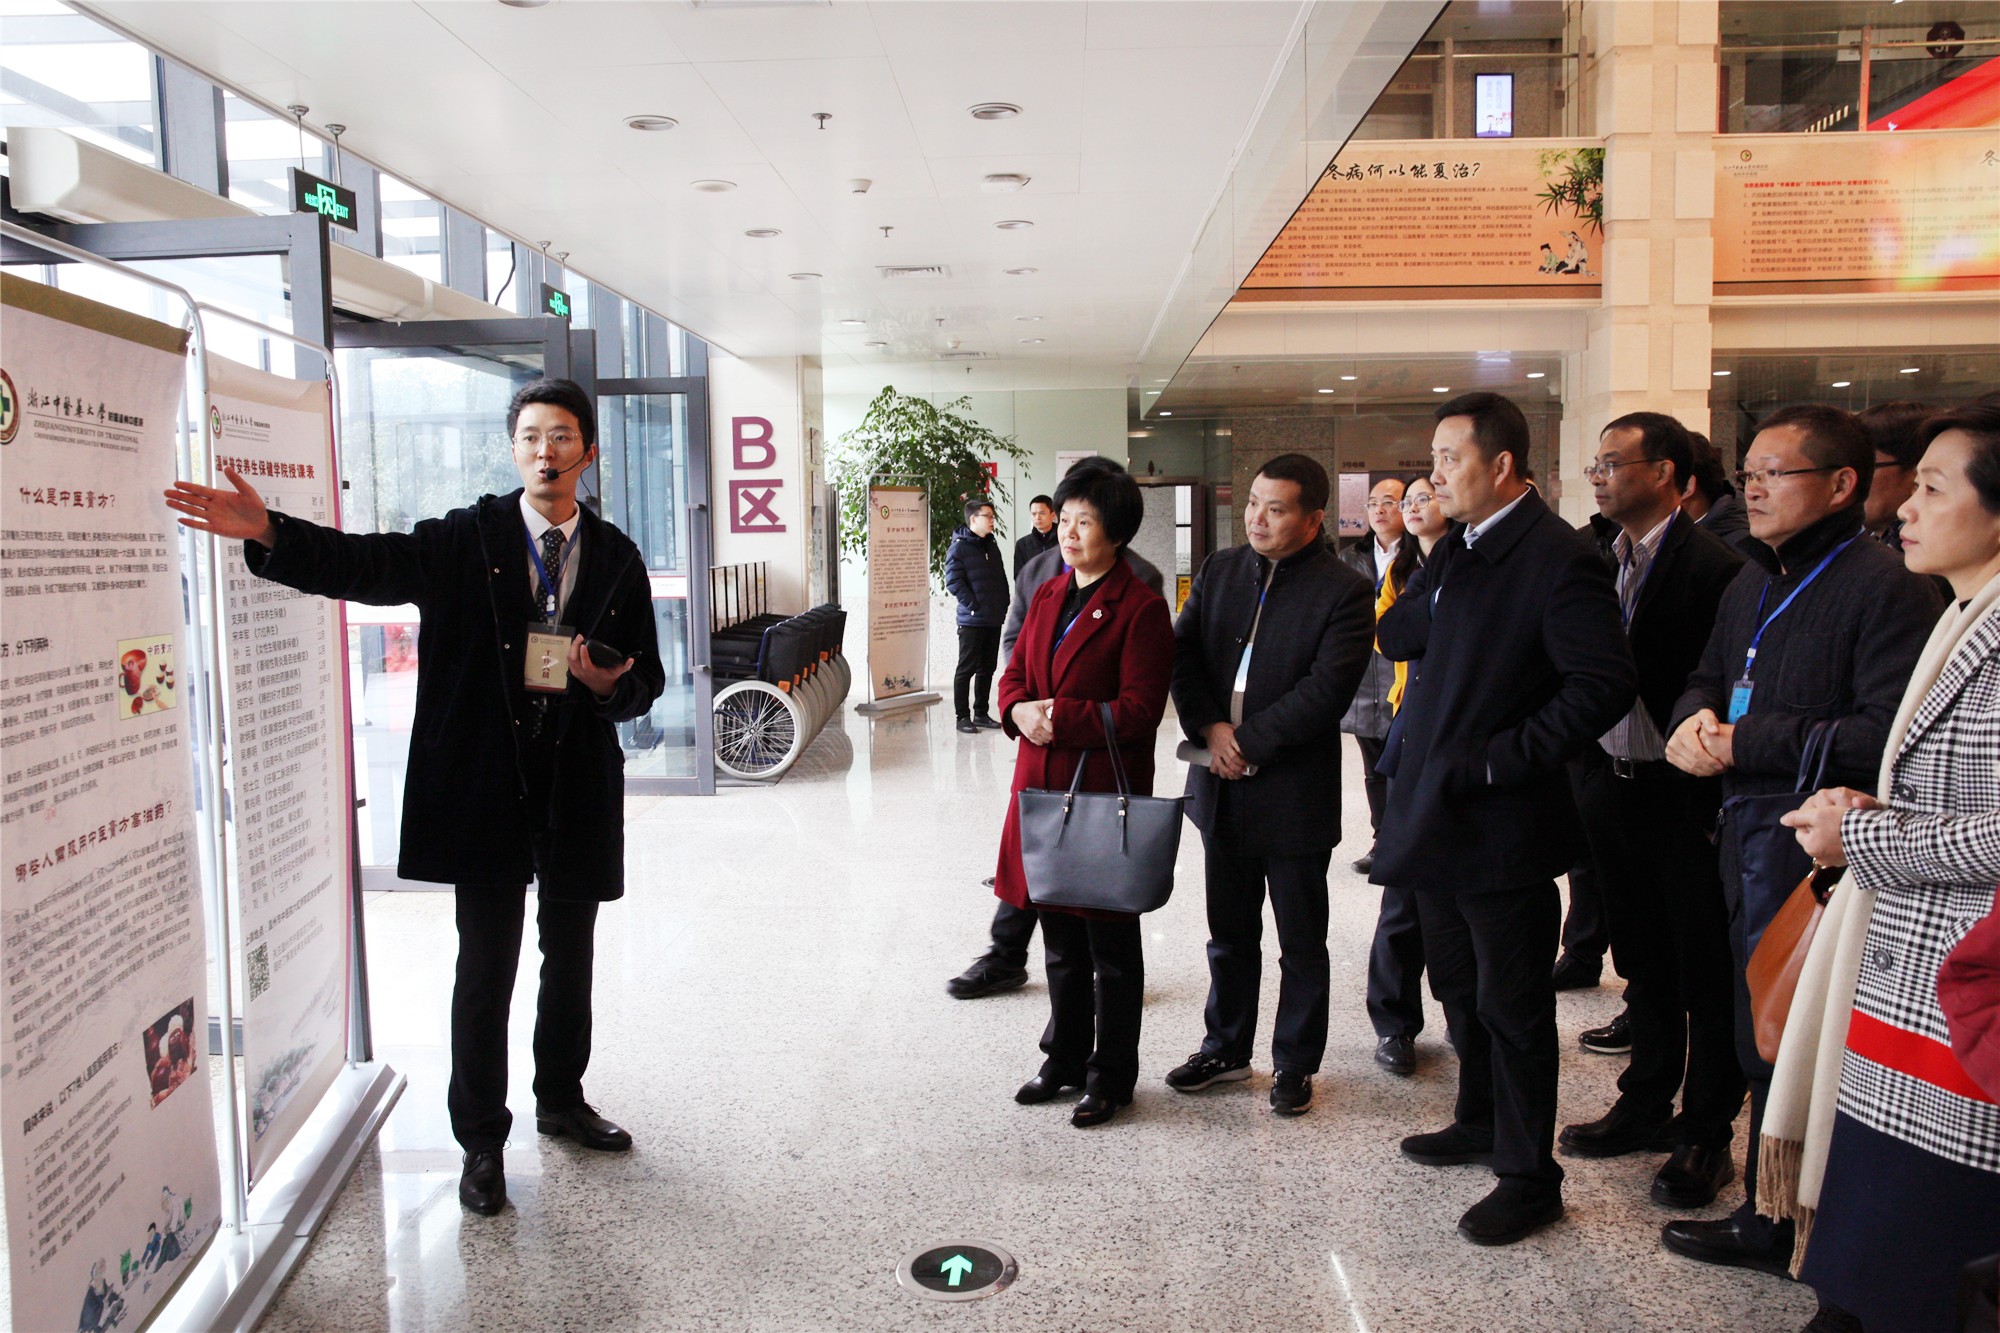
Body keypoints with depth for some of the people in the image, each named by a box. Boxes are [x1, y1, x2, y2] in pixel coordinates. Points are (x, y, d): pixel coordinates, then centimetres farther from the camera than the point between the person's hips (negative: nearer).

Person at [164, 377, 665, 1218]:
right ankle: (481, 1141, 19)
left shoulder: (616, 558, 6)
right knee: (486, 965, 4)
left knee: (570, 955, 16)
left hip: (578, 779, 3)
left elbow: (646, 676, 9)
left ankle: (562, 1100, 38)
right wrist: (268, 534, -31)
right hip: (485, 777, -2)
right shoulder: (467, 540, 0)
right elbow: (367, 565, -16)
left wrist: (612, 685, -14)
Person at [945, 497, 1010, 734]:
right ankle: (963, 716, 5)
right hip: (972, 620, -7)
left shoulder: (992, 546, 15)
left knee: (987, 668, 12)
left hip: (994, 619, 7)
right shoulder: (959, 547, -8)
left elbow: (1001, 579, 20)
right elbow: (953, 581, -14)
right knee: (967, 668, -1)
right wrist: (974, 606, -15)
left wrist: (1003, 606, 10)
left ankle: (981, 713, 21)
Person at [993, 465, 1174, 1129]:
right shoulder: (1047, 596, 12)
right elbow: (1014, 676, 13)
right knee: (1060, 940, 18)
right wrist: (1020, 711, -9)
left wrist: (1058, 719, -18)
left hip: (1107, 793, -7)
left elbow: (1139, 711, -16)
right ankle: (1065, 1057, 33)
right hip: (1042, 786, 7)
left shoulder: (1141, 608, -11)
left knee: (1111, 945, 7)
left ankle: (1111, 1075, 22)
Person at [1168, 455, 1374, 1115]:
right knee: (1229, 935, 19)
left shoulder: (1344, 591, -11)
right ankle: (1226, 1048, 35)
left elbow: (1325, 691, -19)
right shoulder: (1220, 570, 6)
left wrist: (1247, 743, -18)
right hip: (1221, 788, 5)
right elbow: (1181, 654, 2)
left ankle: (1295, 1064, 28)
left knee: (1301, 945, 11)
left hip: (1294, 794, -5)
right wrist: (1210, 729, -13)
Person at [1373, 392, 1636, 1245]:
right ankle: (1481, 1124, 40)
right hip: (1438, 813, 8)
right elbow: (1396, 637, 8)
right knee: (1460, 988, 21)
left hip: (1502, 824, -8)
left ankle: (1529, 1177, 19)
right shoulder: (1459, 550, 11)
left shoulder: (1556, 559, -17)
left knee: (1511, 1005, 4)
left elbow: (1604, 684, -23)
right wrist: (1433, 598, -11)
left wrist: (1505, 759, -21)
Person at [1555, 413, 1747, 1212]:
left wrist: (1708, 796, -16)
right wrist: (1581, 772, 2)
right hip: (1608, 782, 7)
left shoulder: (1713, 566, -12)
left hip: (1682, 794, -6)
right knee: (1641, 959, 18)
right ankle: (1646, 1104, 33)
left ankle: (1705, 1131, 21)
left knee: (1704, 970, 7)